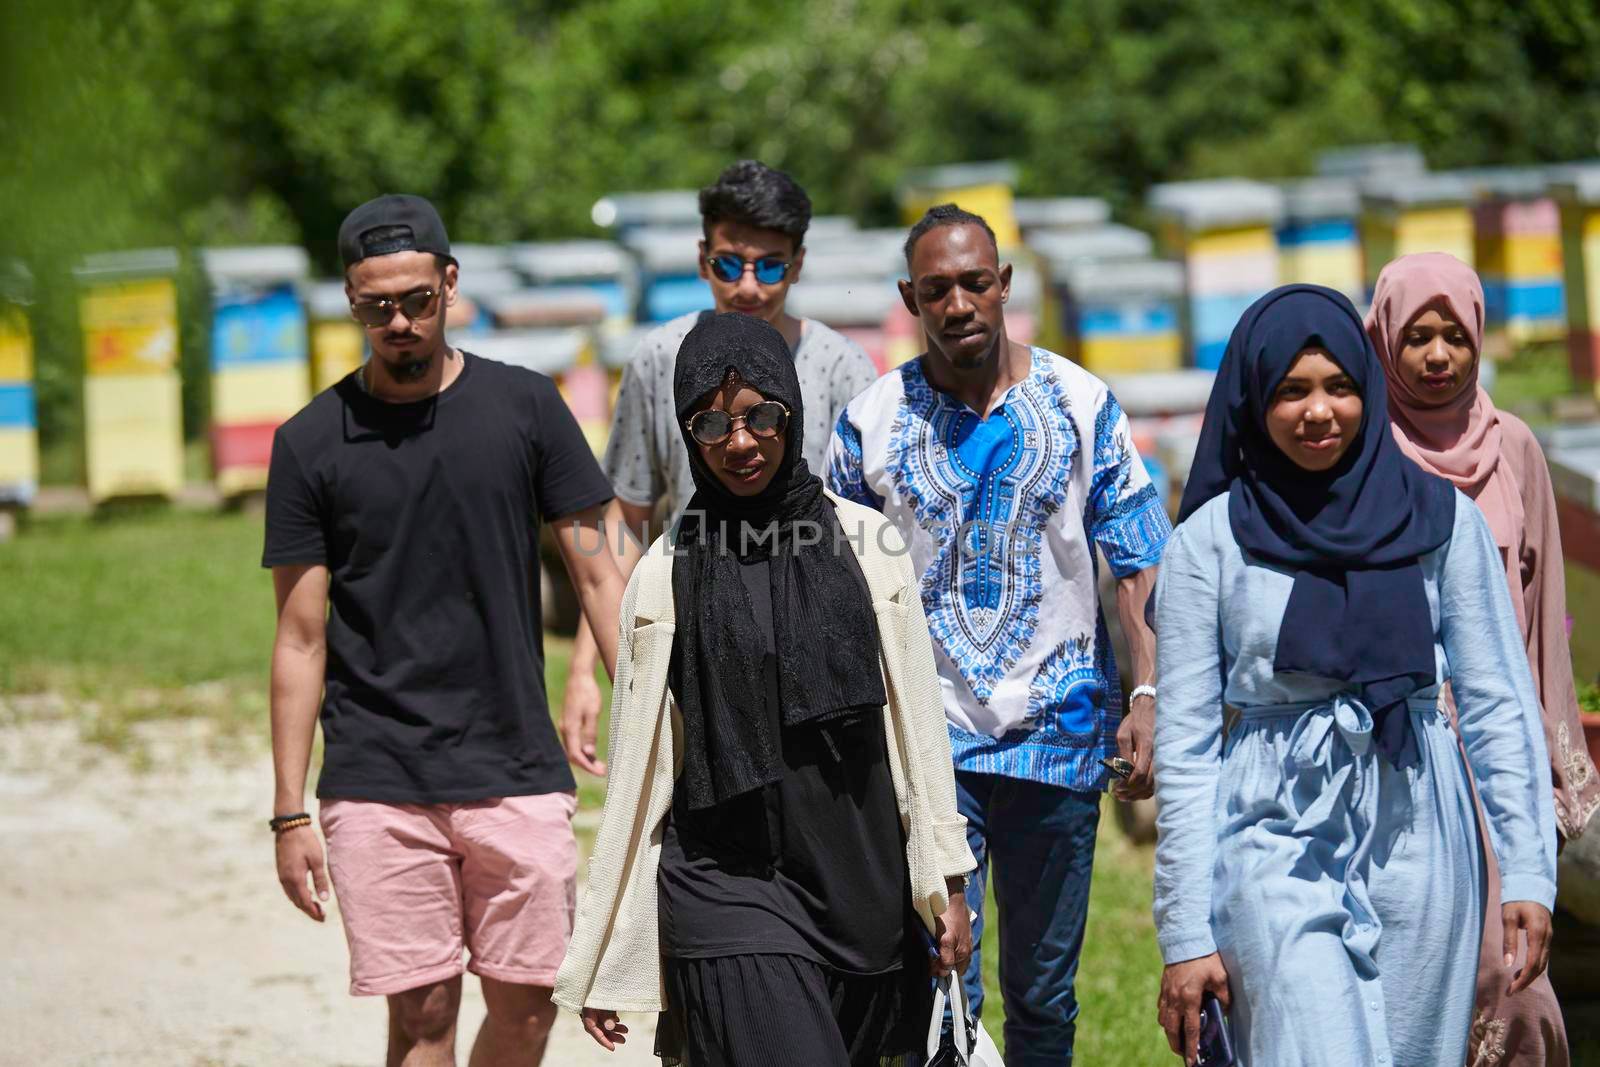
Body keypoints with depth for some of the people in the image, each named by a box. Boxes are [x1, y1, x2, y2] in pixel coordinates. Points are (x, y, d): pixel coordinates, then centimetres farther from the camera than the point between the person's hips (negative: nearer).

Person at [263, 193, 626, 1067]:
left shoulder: (524, 407, 4)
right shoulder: (312, 442, 2)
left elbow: (596, 576, 7)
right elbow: (301, 639, 4)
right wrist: (289, 813, 0)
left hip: (518, 771, 1)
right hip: (378, 785, -1)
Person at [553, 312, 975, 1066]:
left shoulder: (865, 545, 4)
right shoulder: (666, 575, 1)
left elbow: (915, 721, 8)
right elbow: (638, 771, 4)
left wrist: (946, 884, 5)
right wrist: (600, 964, 5)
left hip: (865, 890, 3)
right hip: (728, 889, -3)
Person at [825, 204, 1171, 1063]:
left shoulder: (1080, 404, 2)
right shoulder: (871, 423, 1)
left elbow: (1138, 565, 2)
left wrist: (1149, 695, -9)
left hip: (1059, 733, 1)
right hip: (927, 734, -1)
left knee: (1042, 989, 10)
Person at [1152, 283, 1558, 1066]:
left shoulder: (1440, 519, 4)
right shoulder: (1208, 543, 0)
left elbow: (1498, 705, 6)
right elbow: (1184, 745, 1)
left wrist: (1528, 872, -2)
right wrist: (1185, 934, -3)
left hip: (1417, 847, 2)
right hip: (1279, 849, -2)